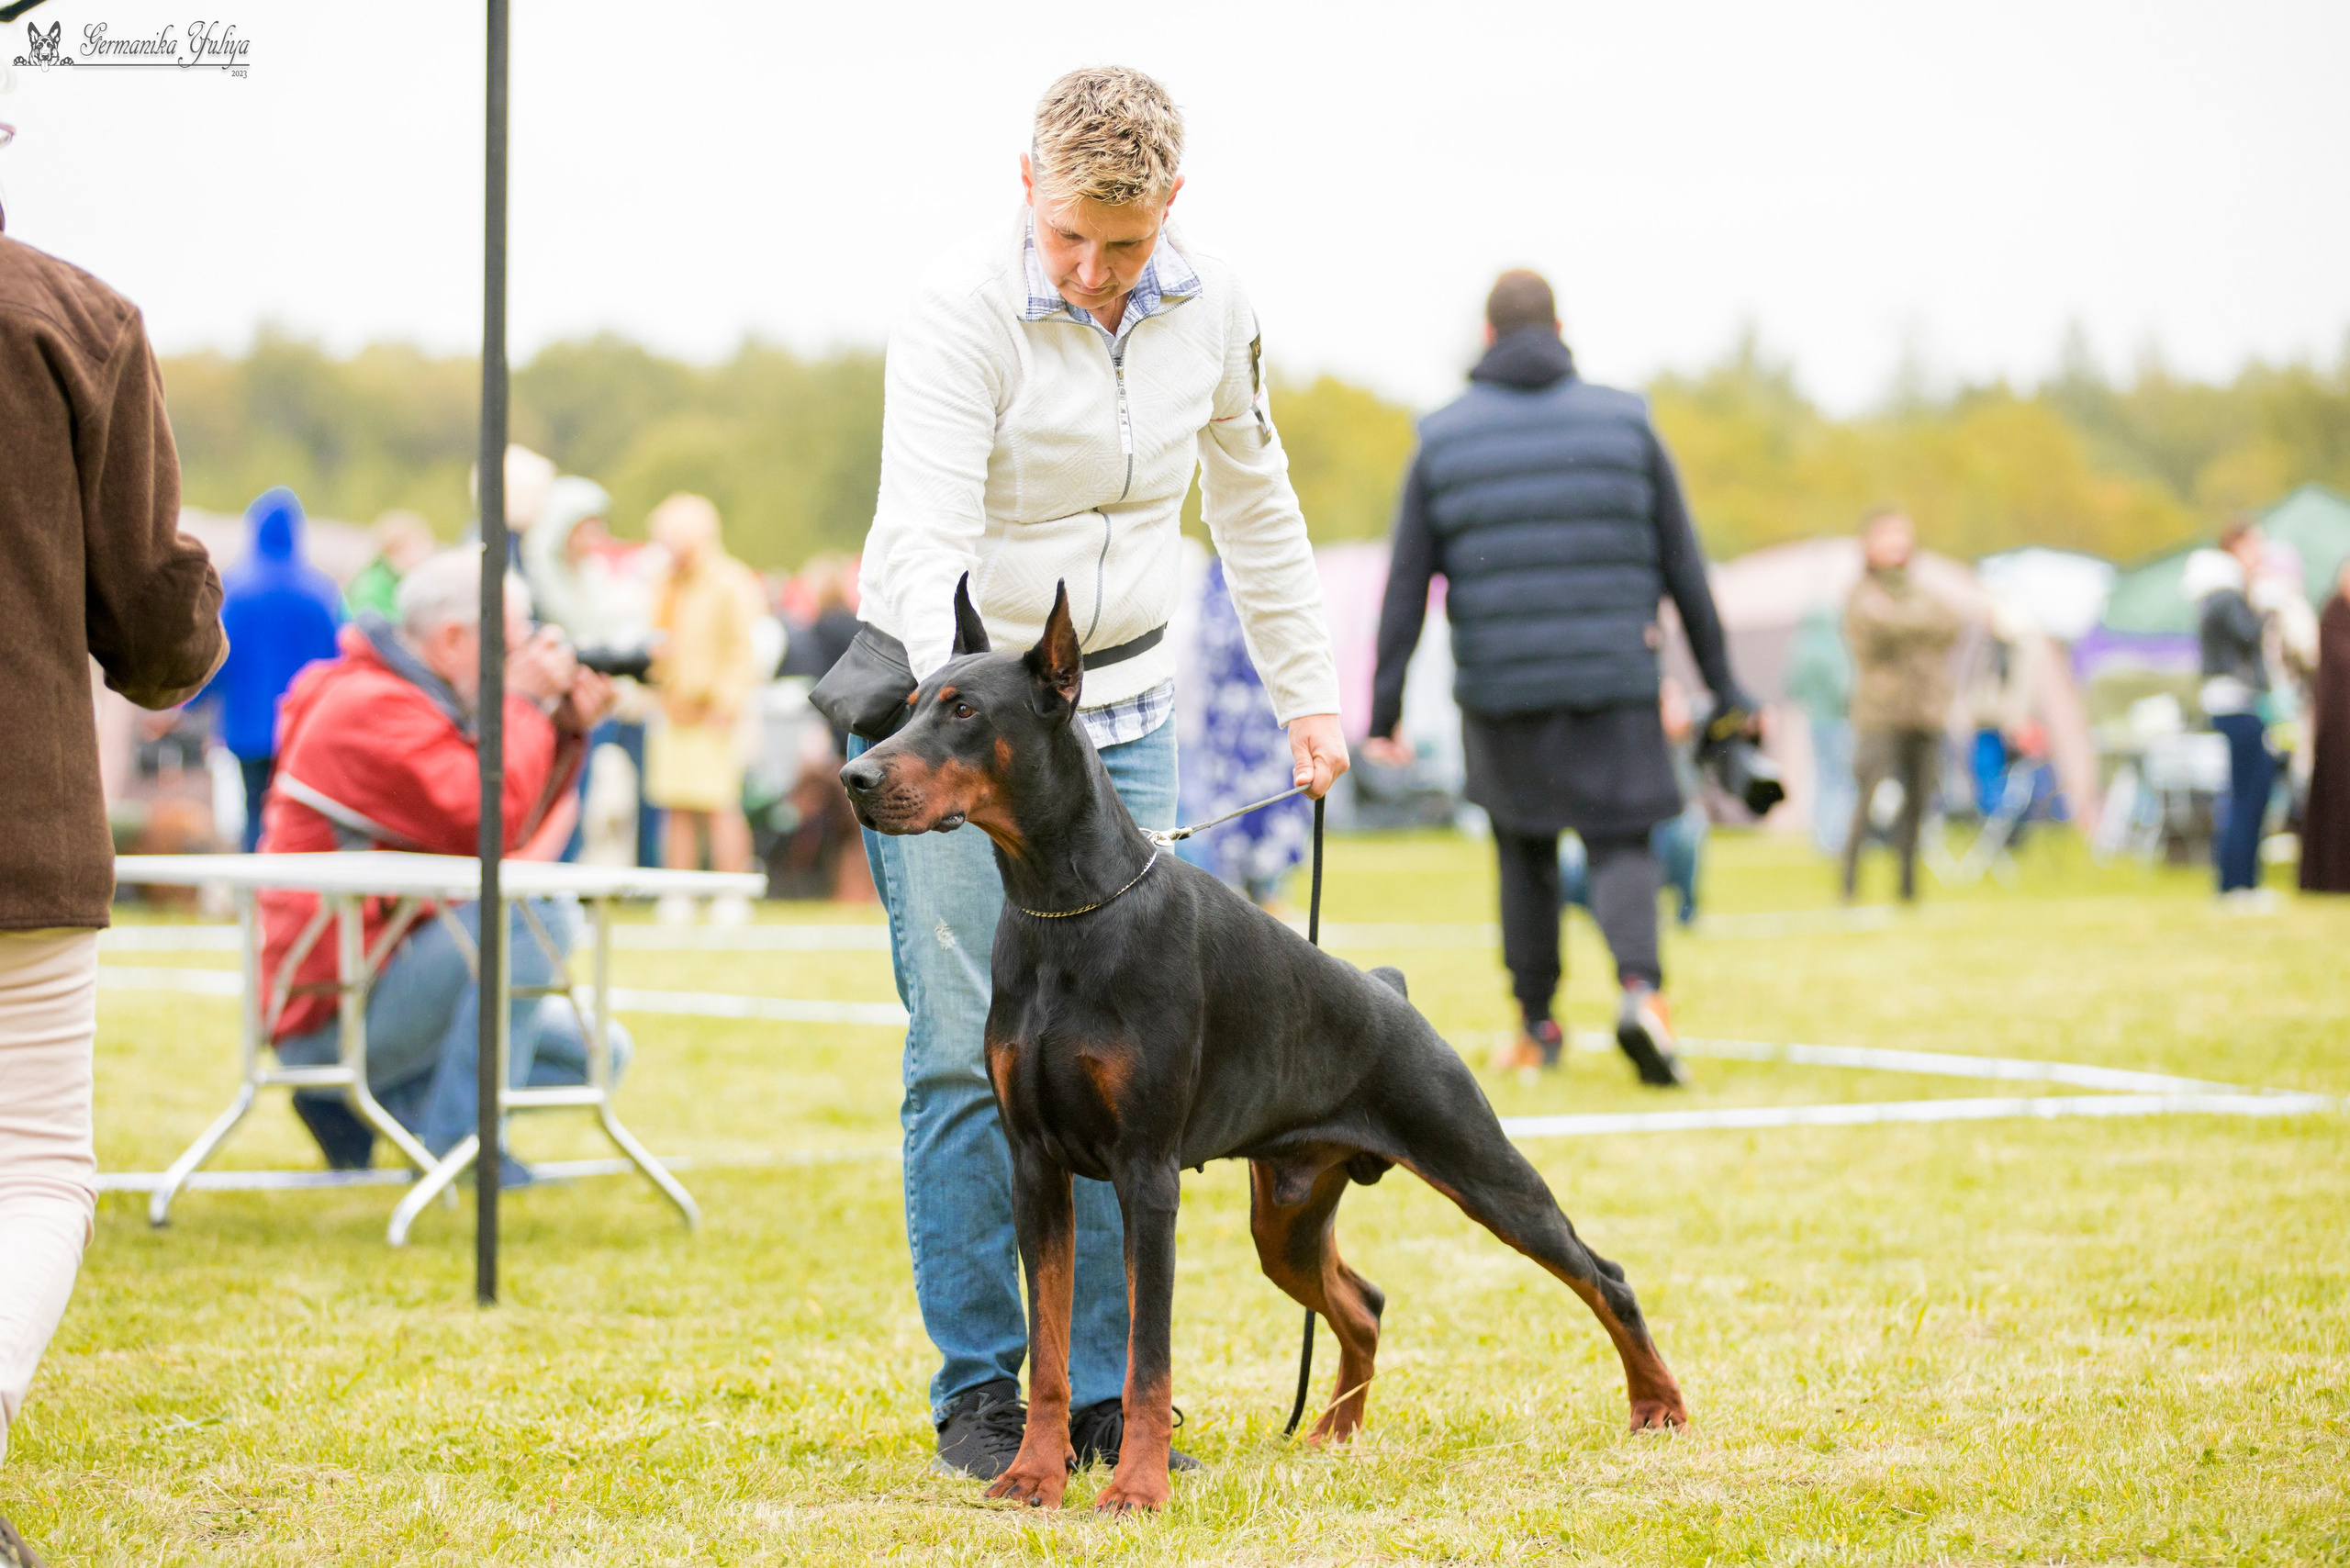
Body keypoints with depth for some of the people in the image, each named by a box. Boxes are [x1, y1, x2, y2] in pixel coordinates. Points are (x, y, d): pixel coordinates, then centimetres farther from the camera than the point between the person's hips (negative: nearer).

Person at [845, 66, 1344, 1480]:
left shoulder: (1210, 304, -4)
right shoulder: (965, 309, -20)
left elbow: (1253, 500, 13)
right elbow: (921, 542, -29)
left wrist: (1308, 689, 14)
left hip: (1121, 705, 4)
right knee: (967, 1053, -7)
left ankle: (1105, 1392, 7)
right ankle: (978, 1390, 2)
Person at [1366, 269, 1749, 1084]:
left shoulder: (1442, 441, 2)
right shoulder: (1624, 423, 2)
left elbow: (1406, 586, 0)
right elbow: (1684, 566, 4)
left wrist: (1383, 710, 3)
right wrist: (1722, 684, 10)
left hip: (1499, 687, 1)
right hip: (1615, 681, -1)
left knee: (1524, 853, 19)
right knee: (1620, 847, 5)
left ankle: (1536, 1025, 22)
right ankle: (1639, 988, -22)